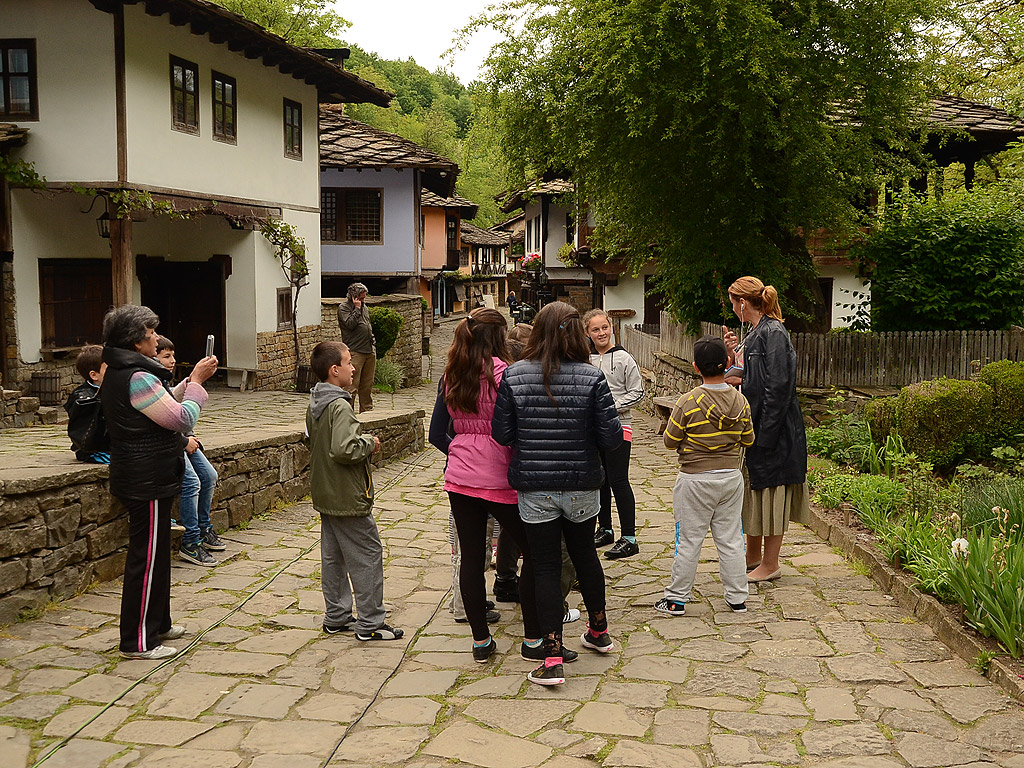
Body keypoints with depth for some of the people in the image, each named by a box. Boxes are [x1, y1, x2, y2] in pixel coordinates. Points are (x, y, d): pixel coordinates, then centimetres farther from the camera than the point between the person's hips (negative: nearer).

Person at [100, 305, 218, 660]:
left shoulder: (118, 373, 11)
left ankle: (157, 623, 33)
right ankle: (137, 641, 5)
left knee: (155, 552, 20)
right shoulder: (137, 378, -21)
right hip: (148, 481, -11)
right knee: (147, 557, -3)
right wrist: (197, 381, -7)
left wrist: (190, 382, 10)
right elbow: (182, 419, -19)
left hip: (141, 479, 11)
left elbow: (163, 407, 20)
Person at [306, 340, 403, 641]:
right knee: (368, 555, -1)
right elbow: (343, 450, -31)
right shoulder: (340, 406, -21)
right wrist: (369, 444, -13)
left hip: (325, 496, 10)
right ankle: (369, 623, 4)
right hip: (348, 499, -10)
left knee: (332, 557, 16)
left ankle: (336, 617, 25)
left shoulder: (314, 405, 9)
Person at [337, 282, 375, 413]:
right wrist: (357, 308, -12)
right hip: (355, 352, -7)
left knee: (367, 386, 12)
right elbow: (350, 324, -18)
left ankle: (367, 411, 20)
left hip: (370, 351, 7)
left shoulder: (365, 307, 20)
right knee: (351, 386, -11)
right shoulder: (343, 307, -3)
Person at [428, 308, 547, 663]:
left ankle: (481, 640, 17)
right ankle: (533, 639, 12)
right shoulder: (500, 371, -11)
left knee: (471, 557, 9)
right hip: (498, 477, -6)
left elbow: (437, 434, 12)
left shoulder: (450, 376, 7)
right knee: (535, 551, 8)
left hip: (459, 477, 6)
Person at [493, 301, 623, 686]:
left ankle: (552, 659, 3)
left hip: (534, 488, -1)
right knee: (585, 554, 22)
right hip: (582, 485, 1)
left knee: (546, 566, 6)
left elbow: (501, 434, -6)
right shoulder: (592, 377, -11)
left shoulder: (513, 376, -9)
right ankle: (598, 631, 41)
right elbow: (611, 437, -11)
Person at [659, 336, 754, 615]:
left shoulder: (687, 403, -17)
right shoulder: (740, 401, -5)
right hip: (731, 477, 4)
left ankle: (677, 599, 13)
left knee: (689, 540, 5)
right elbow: (748, 439, 7)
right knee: (730, 539, 12)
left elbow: (670, 441, -8)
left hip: (695, 480, -3)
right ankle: (737, 598, 19)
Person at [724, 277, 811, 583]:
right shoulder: (755, 333, 12)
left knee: (770, 494, 1)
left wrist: (764, 436, -23)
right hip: (753, 428, 10)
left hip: (774, 431, -10)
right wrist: (734, 354, 4)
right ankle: (753, 554, 33)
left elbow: (777, 388, -22)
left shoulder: (773, 333, -17)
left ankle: (770, 564, 13)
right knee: (752, 494, 19)